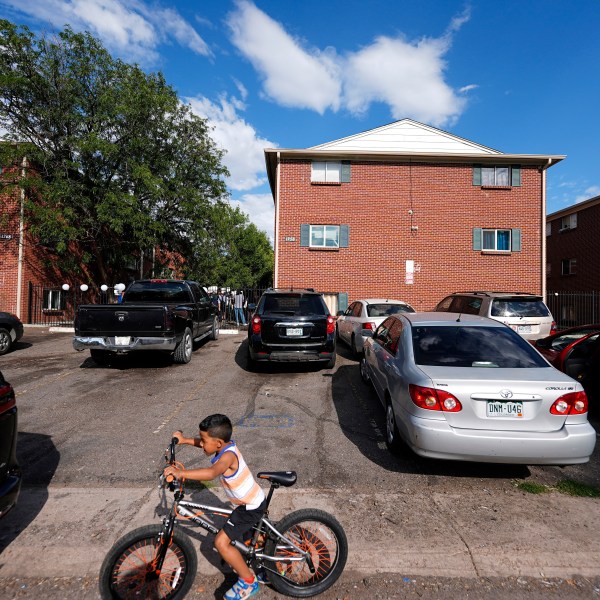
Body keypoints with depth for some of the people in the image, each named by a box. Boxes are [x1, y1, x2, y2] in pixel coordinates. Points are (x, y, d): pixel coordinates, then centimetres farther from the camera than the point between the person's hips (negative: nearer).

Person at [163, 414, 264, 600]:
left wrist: (180, 472, -55)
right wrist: (185, 440, 0)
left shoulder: (228, 456, -32)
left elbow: (211, 473, -52)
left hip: (251, 506, -10)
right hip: (254, 500, 10)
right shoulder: (227, 445, -6)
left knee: (221, 542, -8)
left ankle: (248, 582, 7)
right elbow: (204, 443, 12)